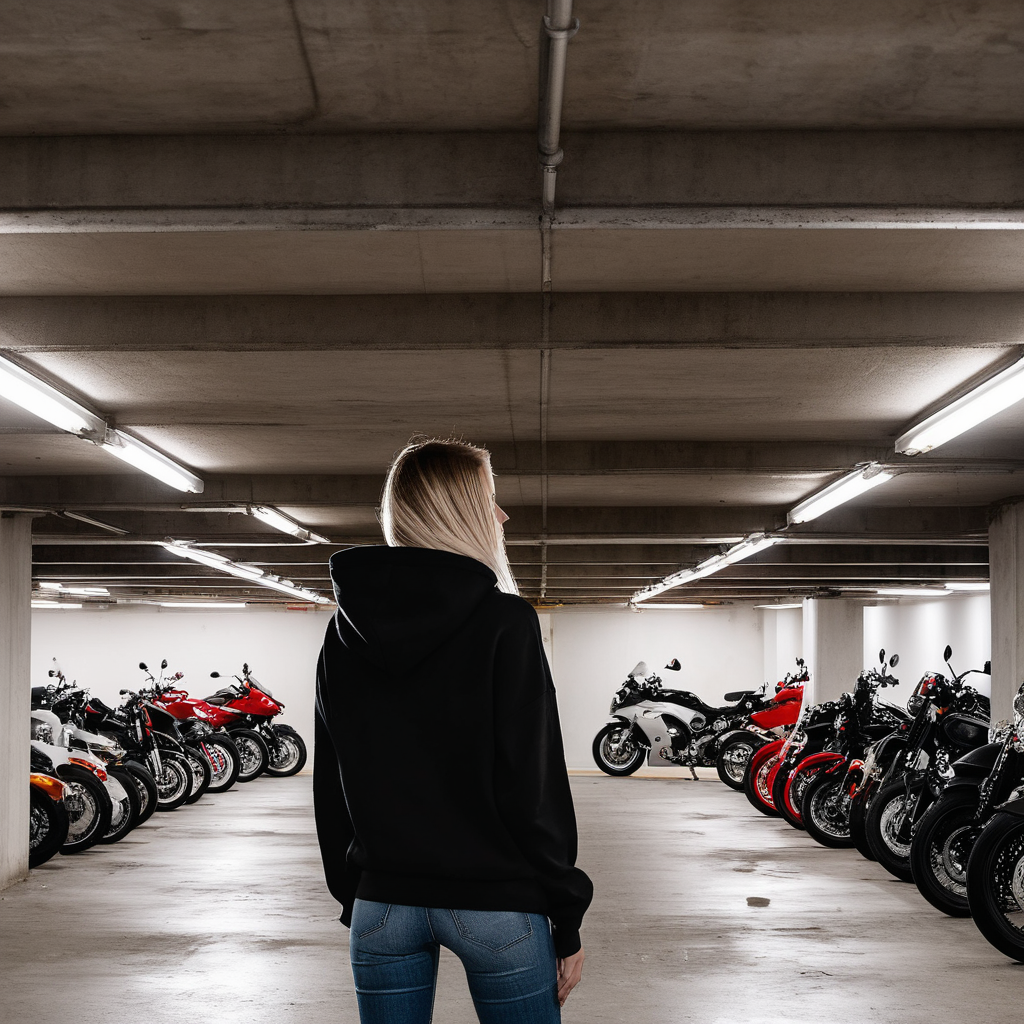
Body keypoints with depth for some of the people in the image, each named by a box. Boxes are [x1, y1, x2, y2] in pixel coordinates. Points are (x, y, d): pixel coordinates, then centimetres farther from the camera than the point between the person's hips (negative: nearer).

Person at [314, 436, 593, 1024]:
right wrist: (568, 921, -5)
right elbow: (536, 789, -12)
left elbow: (330, 789, 9)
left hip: (382, 903, 5)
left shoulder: (346, 630, 5)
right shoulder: (504, 622, -10)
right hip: (494, 903, -4)